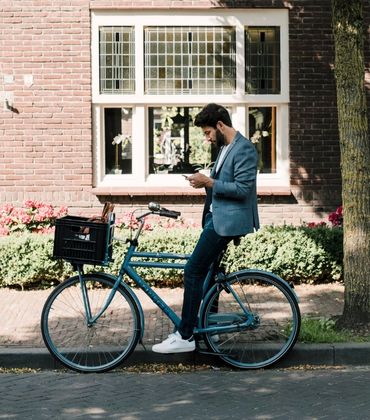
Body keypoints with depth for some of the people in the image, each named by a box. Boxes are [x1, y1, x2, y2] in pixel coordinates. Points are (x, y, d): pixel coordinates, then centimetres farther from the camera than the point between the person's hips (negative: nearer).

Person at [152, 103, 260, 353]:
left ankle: (185, 337, -10)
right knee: (205, 271, 15)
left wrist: (209, 182, -19)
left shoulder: (244, 149, -13)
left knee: (193, 272, -13)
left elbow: (242, 189, -21)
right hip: (217, 218, 11)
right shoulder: (226, 148, 18)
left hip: (227, 220, -11)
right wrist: (205, 181, 11)